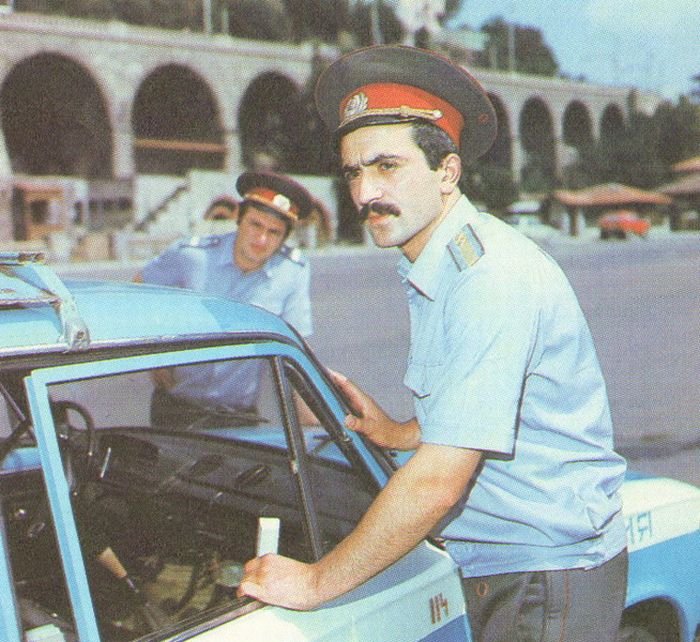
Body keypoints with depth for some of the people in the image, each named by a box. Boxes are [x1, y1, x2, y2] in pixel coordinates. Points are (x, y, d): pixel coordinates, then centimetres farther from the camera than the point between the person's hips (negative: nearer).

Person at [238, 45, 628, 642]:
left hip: (551, 579, -8)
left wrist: (317, 581, -19)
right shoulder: (430, 270, 5)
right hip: (493, 569, 8)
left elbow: (438, 482, -27)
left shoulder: (491, 275, -25)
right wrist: (397, 433, 4)